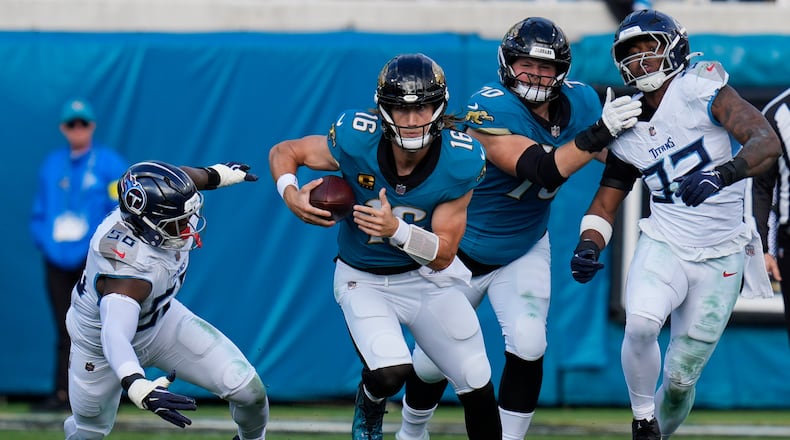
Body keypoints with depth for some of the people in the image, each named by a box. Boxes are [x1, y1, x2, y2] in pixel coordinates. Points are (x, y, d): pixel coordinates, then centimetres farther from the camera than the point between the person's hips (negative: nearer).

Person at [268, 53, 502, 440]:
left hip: (427, 276, 2)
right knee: (390, 372, -25)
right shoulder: (356, 141, -26)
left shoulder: (459, 163, -22)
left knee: (477, 385, 6)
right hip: (365, 280, -2)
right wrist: (292, 196, -28)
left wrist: (396, 230, -37)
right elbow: (283, 152, -8)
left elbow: (443, 256, -19)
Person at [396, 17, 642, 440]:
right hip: (460, 249, -3)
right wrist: (600, 133, -47)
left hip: (524, 251, 3)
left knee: (527, 346, -19)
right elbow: (542, 172, -39)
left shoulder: (580, 103, -11)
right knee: (433, 361, 8)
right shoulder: (490, 108, -30)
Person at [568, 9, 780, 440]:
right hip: (663, 247, 2)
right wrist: (587, 247, -10)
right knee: (640, 323, -29)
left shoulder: (700, 90, -12)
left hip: (720, 259, -2)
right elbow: (604, 204, 10)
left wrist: (720, 174, -41)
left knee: (680, 379, 1)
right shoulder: (627, 127, 2)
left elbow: (768, 142, -24)